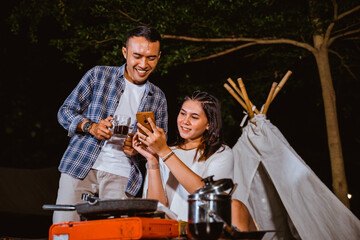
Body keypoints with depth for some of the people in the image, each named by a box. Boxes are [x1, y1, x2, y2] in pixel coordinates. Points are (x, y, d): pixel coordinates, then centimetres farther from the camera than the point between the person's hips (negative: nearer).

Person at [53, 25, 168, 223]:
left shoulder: (158, 98, 15)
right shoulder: (98, 75, 7)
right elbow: (65, 112, 7)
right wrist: (90, 127, -13)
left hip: (122, 176, 1)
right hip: (80, 166, -1)